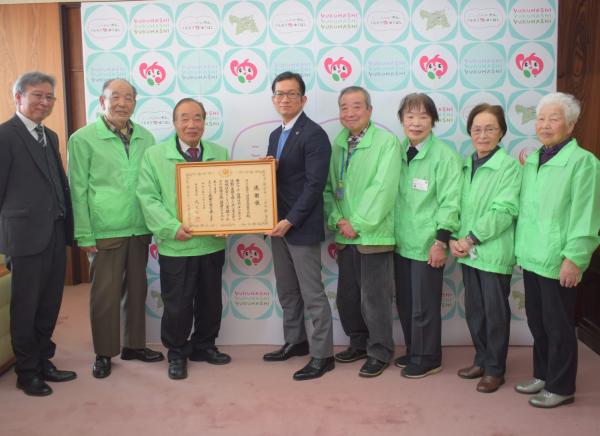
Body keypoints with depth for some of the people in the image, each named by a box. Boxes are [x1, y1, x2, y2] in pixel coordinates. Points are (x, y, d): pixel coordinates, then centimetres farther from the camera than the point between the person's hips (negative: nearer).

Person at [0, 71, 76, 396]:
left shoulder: (50, 136, 15)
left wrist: (68, 225, 8)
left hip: (55, 232, 7)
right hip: (26, 234, -7)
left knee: (49, 304, 14)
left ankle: (43, 361, 29)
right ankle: (27, 372, 21)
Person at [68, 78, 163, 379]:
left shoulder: (145, 138, 6)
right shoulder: (83, 139, -4)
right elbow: (78, 190, -4)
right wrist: (84, 235, -8)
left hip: (140, 229, 4)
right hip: (105, 232, -4)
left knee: (137, 289, 14)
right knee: (105, 294, 5)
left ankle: (134, 345, 30)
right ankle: (104, 353, 21)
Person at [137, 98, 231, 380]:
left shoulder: (219, 153, 7)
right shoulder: (155, 155, -2)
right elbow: (148, 197, -7)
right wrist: (172, 227, -18)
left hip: (213, 243, 4)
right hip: (176, 246, -3)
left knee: (210, 301, 16)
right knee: (177, 304, 5)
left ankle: (203, 346, 35)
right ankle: (176, 353, 25)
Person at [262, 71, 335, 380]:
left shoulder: (314, 134, -12)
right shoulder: (275, 135, 15)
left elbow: (314, 184, -18)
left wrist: (290, 222, -19)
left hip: (302, 227, -8)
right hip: (278, 224, 9)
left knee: (312, 294, -1)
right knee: (286, 291, 18)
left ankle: (322, 354, 11)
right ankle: (295, 341, 33)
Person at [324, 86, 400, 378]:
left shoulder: (387, 142, -8)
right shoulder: (337, 144, 8)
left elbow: (383, 189, -16)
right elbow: (329, 187, 8)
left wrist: (357, 224, -14)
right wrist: (337, 220, -6)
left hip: (373, 234, -6)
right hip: (345, 234, 6)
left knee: (375, 297, 2)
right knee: (347, 296, 14)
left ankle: (380, 352, 20)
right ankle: (359, 343, 34)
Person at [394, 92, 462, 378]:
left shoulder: (445, 155, -10)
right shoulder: (398, 153, 7)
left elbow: (450, 202, -12)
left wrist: (441, 242, -15)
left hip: (427, 244, -6)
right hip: (402, 241, 6)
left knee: (424, 305, 4)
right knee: (404, 302, 15)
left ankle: (428, 359, 22)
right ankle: (413, 352, 32)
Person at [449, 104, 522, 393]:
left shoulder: (509, 166, -9)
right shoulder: (465, 165, 9)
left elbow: (504, 210, -16)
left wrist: (471, 239, -16)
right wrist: (454, 239, -6)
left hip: (494, 252, -5)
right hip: (468, 251, 6)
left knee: (495, 312, 5)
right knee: (473, 310, 14)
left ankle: (495, 370, 20)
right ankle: (481, 360, 32)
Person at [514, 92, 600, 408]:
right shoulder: (531, 161, 11)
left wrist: (574, 257, -17)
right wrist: (521, 248, 13)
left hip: (558, 261, -7)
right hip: (531, 257, 7)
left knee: (558, 325, 5)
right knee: (536, 321, 17)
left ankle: (560, 387, 21)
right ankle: (542, 375, 34)